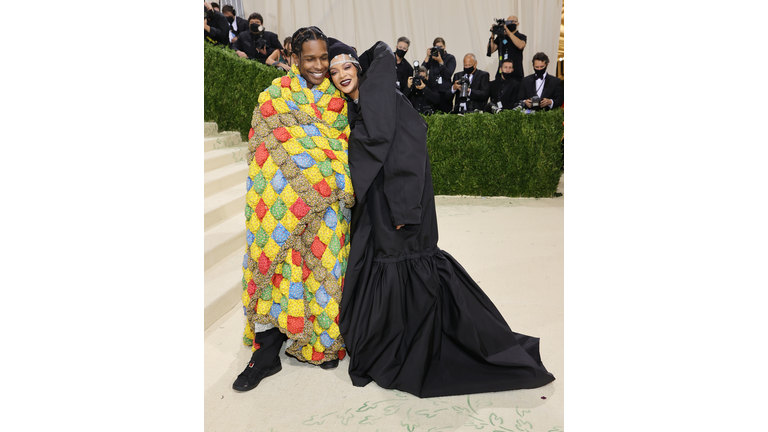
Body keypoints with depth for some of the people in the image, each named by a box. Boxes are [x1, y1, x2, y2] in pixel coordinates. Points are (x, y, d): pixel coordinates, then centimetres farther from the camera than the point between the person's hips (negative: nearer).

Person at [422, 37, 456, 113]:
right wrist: (427, 56, -7)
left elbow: (448, 75, -7)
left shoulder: (450, 58, 7)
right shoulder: (431, 57, 11)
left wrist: (440, 61, -13)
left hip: (444, 92, -1)